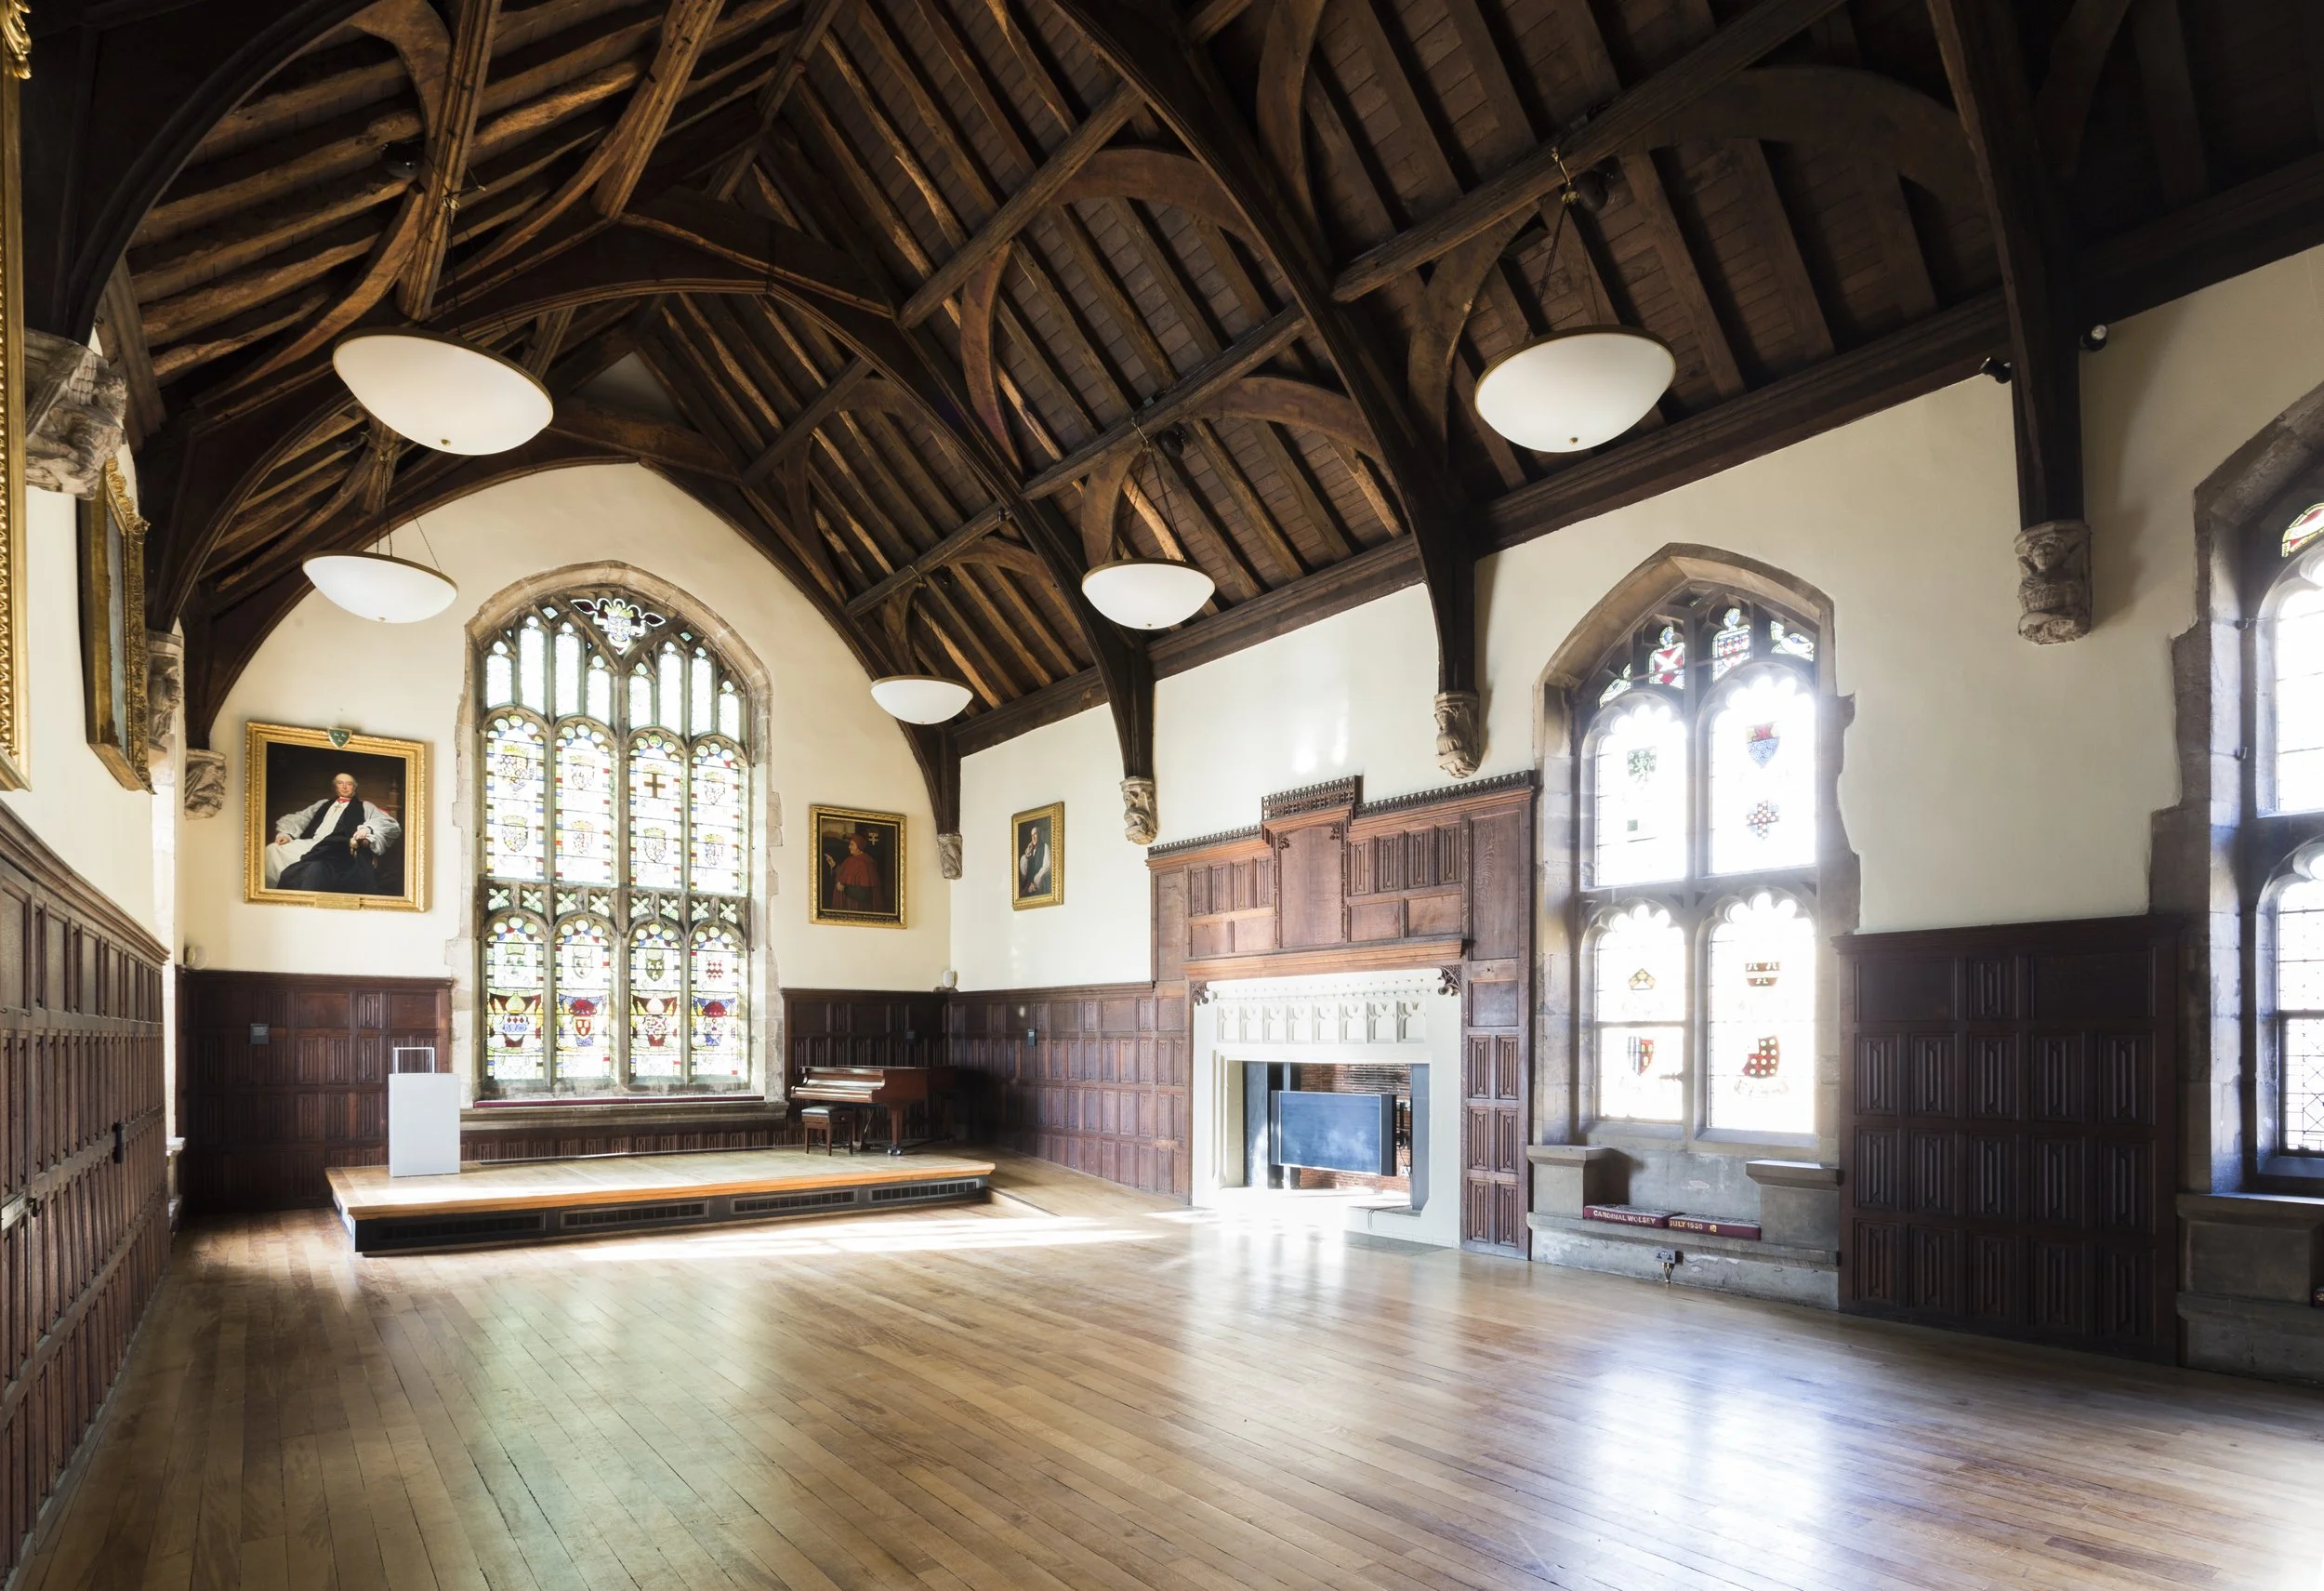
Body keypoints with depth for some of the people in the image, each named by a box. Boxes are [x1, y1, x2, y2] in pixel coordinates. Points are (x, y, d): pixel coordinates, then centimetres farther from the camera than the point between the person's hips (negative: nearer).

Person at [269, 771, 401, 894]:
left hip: (340, 848, -4)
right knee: (273, 850, -25)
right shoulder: (323, 804, 35)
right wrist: (286, 833, 1)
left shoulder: (365, 807, 23)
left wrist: (368, 829, -12)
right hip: (310, 844, 4)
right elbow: (299, 818, 25)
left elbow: (391, 825, 9)